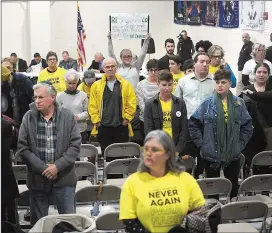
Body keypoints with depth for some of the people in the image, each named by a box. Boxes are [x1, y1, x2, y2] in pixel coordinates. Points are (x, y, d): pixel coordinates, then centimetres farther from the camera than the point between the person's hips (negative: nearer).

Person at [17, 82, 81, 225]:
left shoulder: (68, 116, -3)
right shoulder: (28, 118, -1)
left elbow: (75, 145, -5)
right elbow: (22, 148, -4)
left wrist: (58, 166, -14)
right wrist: (43, 168, -12)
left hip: (64, 178, -1)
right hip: (37, 179, 1)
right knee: (38, 222, 13)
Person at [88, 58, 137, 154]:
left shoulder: (125, 85, 3)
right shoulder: (96, 85, 3)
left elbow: (132, 103, 0)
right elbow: (92, 106, 2)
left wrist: (126, 118, -5)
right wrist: (96, 121, -4)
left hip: (121, 126, 0)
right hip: (103, 127, 0)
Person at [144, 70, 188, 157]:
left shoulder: (180, 103, 7)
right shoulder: (150, 104, 1)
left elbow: (184, 130, 4)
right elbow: (148, 130, -4)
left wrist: (177, 150, -6)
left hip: (176, 150, 2)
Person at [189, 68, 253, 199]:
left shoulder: (239, 103, 1)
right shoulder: (207, 103, -5)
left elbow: (247, 126, 6)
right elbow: (193, 124, -1)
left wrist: (240, 145, 0)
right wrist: (201, 144, -5)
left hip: (233, 154, 2)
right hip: (211, 154, -1)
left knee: (233, 187, 11)